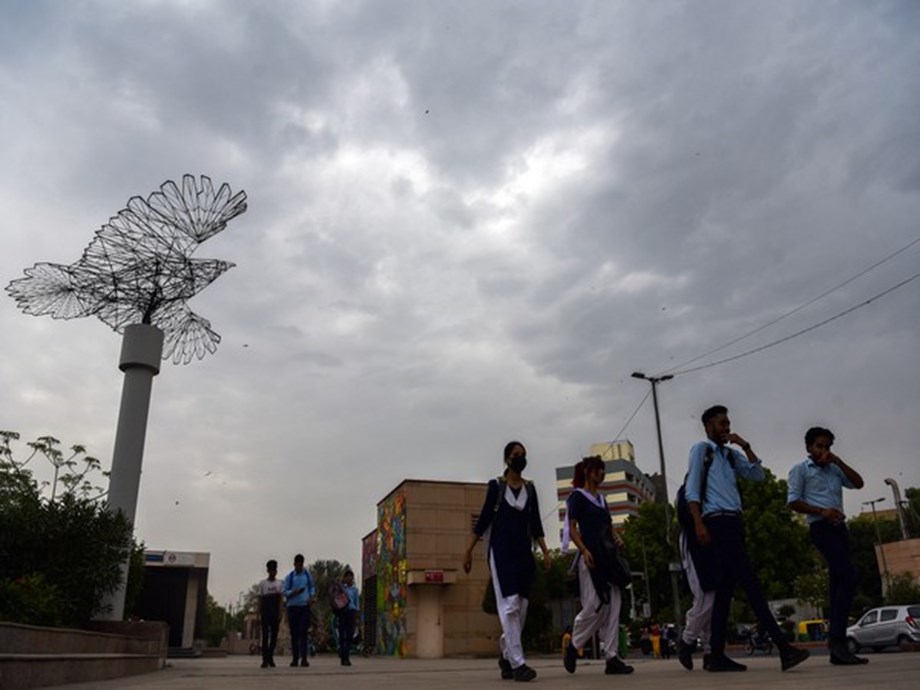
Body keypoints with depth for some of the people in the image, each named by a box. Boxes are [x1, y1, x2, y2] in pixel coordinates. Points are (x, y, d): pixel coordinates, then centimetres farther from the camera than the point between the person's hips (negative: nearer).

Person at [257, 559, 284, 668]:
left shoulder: (279, 583, 8)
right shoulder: (262, 583, 4)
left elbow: (280, 600, 5)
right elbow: (260, 600, 3)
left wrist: (280, 614, -5)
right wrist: (259, 615, -3)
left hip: (275, 613, 2)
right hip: (265, 612, -2)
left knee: (274, 635, 3)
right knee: (265, 635, -4)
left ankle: (270, 657, 15)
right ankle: (265, 659, -2)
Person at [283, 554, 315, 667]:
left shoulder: (307, 574, 8)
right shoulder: (289, 577, 5)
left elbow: (312, 587, 17)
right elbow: (285, 592, 2)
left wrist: (311, 597, -1)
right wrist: (294, 592, -17)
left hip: (305, 606, 0)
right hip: (292, 607, 0)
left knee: (303, 632, -8)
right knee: (294, 633, 3)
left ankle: (304, 658, -11)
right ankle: (295, 658, 12)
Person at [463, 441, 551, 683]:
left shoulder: (529, 488, 11)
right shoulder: (496, 485, 0)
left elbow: (535, 524, 11)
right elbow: (483, 519, 0)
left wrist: (545, 551, 2)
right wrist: (468, 550, -4)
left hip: (524, 552, 5)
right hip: (501, 551, -4)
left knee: (521, 608, 5)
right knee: (509, 605, -11)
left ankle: (506, 656, 20)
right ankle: (517, 662, -10)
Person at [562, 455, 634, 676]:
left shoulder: (601, 499, 20)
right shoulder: (577, 496, -1)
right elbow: (572, 528, -8)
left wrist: (617, 538, 1)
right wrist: (584, 551, -21)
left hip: (608, 556, 7)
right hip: (590, 556, -7)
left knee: (613, 606, -1)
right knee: (594, 606, -10)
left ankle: (612, 658, 0)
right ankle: (573, 647, 10)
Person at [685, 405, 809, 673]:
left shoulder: (731, 454, 22)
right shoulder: (701, 449, 2)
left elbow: (758, 475, 14)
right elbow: (692, 490, -5)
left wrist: (745, 446, 7)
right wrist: (699, 523, -16)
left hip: (734, 522, 8)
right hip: (718, 522, -8)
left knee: (725, 589, 5)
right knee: (751, 583, -13)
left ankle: (717, 656, 8)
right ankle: (784, 647, -17)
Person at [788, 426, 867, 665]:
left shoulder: (834, 470, 22)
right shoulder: (800, 470, 4)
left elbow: (858, 483, 10)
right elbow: (793, 501, -4)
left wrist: (838, 461, 3)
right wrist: (822, 511, -16)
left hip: (839, 527, 7)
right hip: (821, 528, -7)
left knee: (838, 584, 4)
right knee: (848, 576, -22)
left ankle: (837, 648, 7)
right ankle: (837, 637, -20)